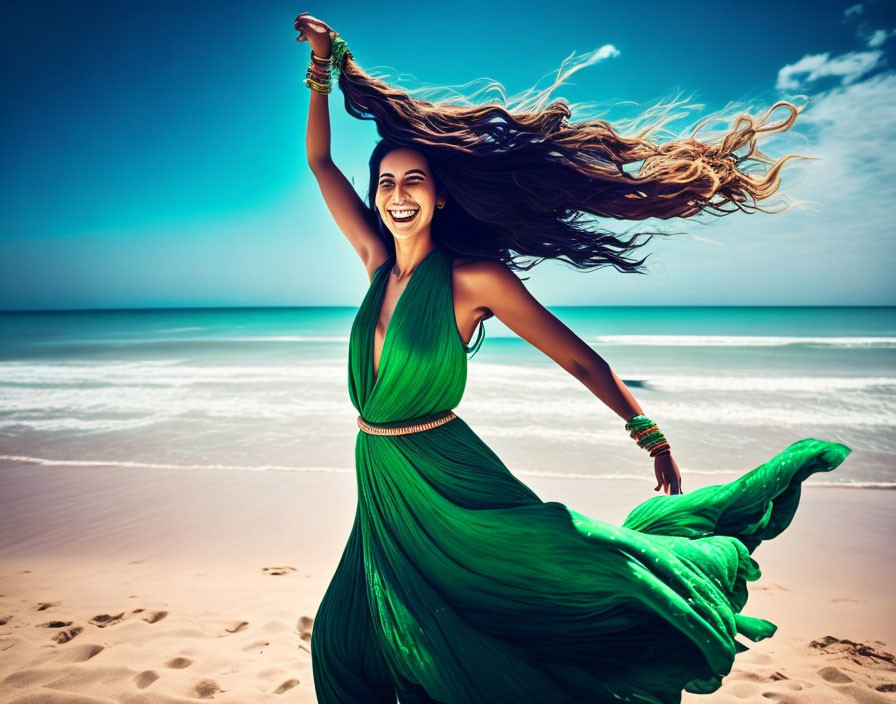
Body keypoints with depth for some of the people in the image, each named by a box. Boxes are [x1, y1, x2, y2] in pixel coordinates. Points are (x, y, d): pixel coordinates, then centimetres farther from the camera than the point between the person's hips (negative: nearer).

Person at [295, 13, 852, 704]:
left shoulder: (474, 279, -14)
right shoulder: (377, 262, 1)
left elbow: (581, 360, -9)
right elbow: (320, 161, 9)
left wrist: (648, 431, -6)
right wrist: (324, 66, 6)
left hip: (449, 485, -5)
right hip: (383, 489, 6)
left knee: (586, 574, -10)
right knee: (347, 640, 17)